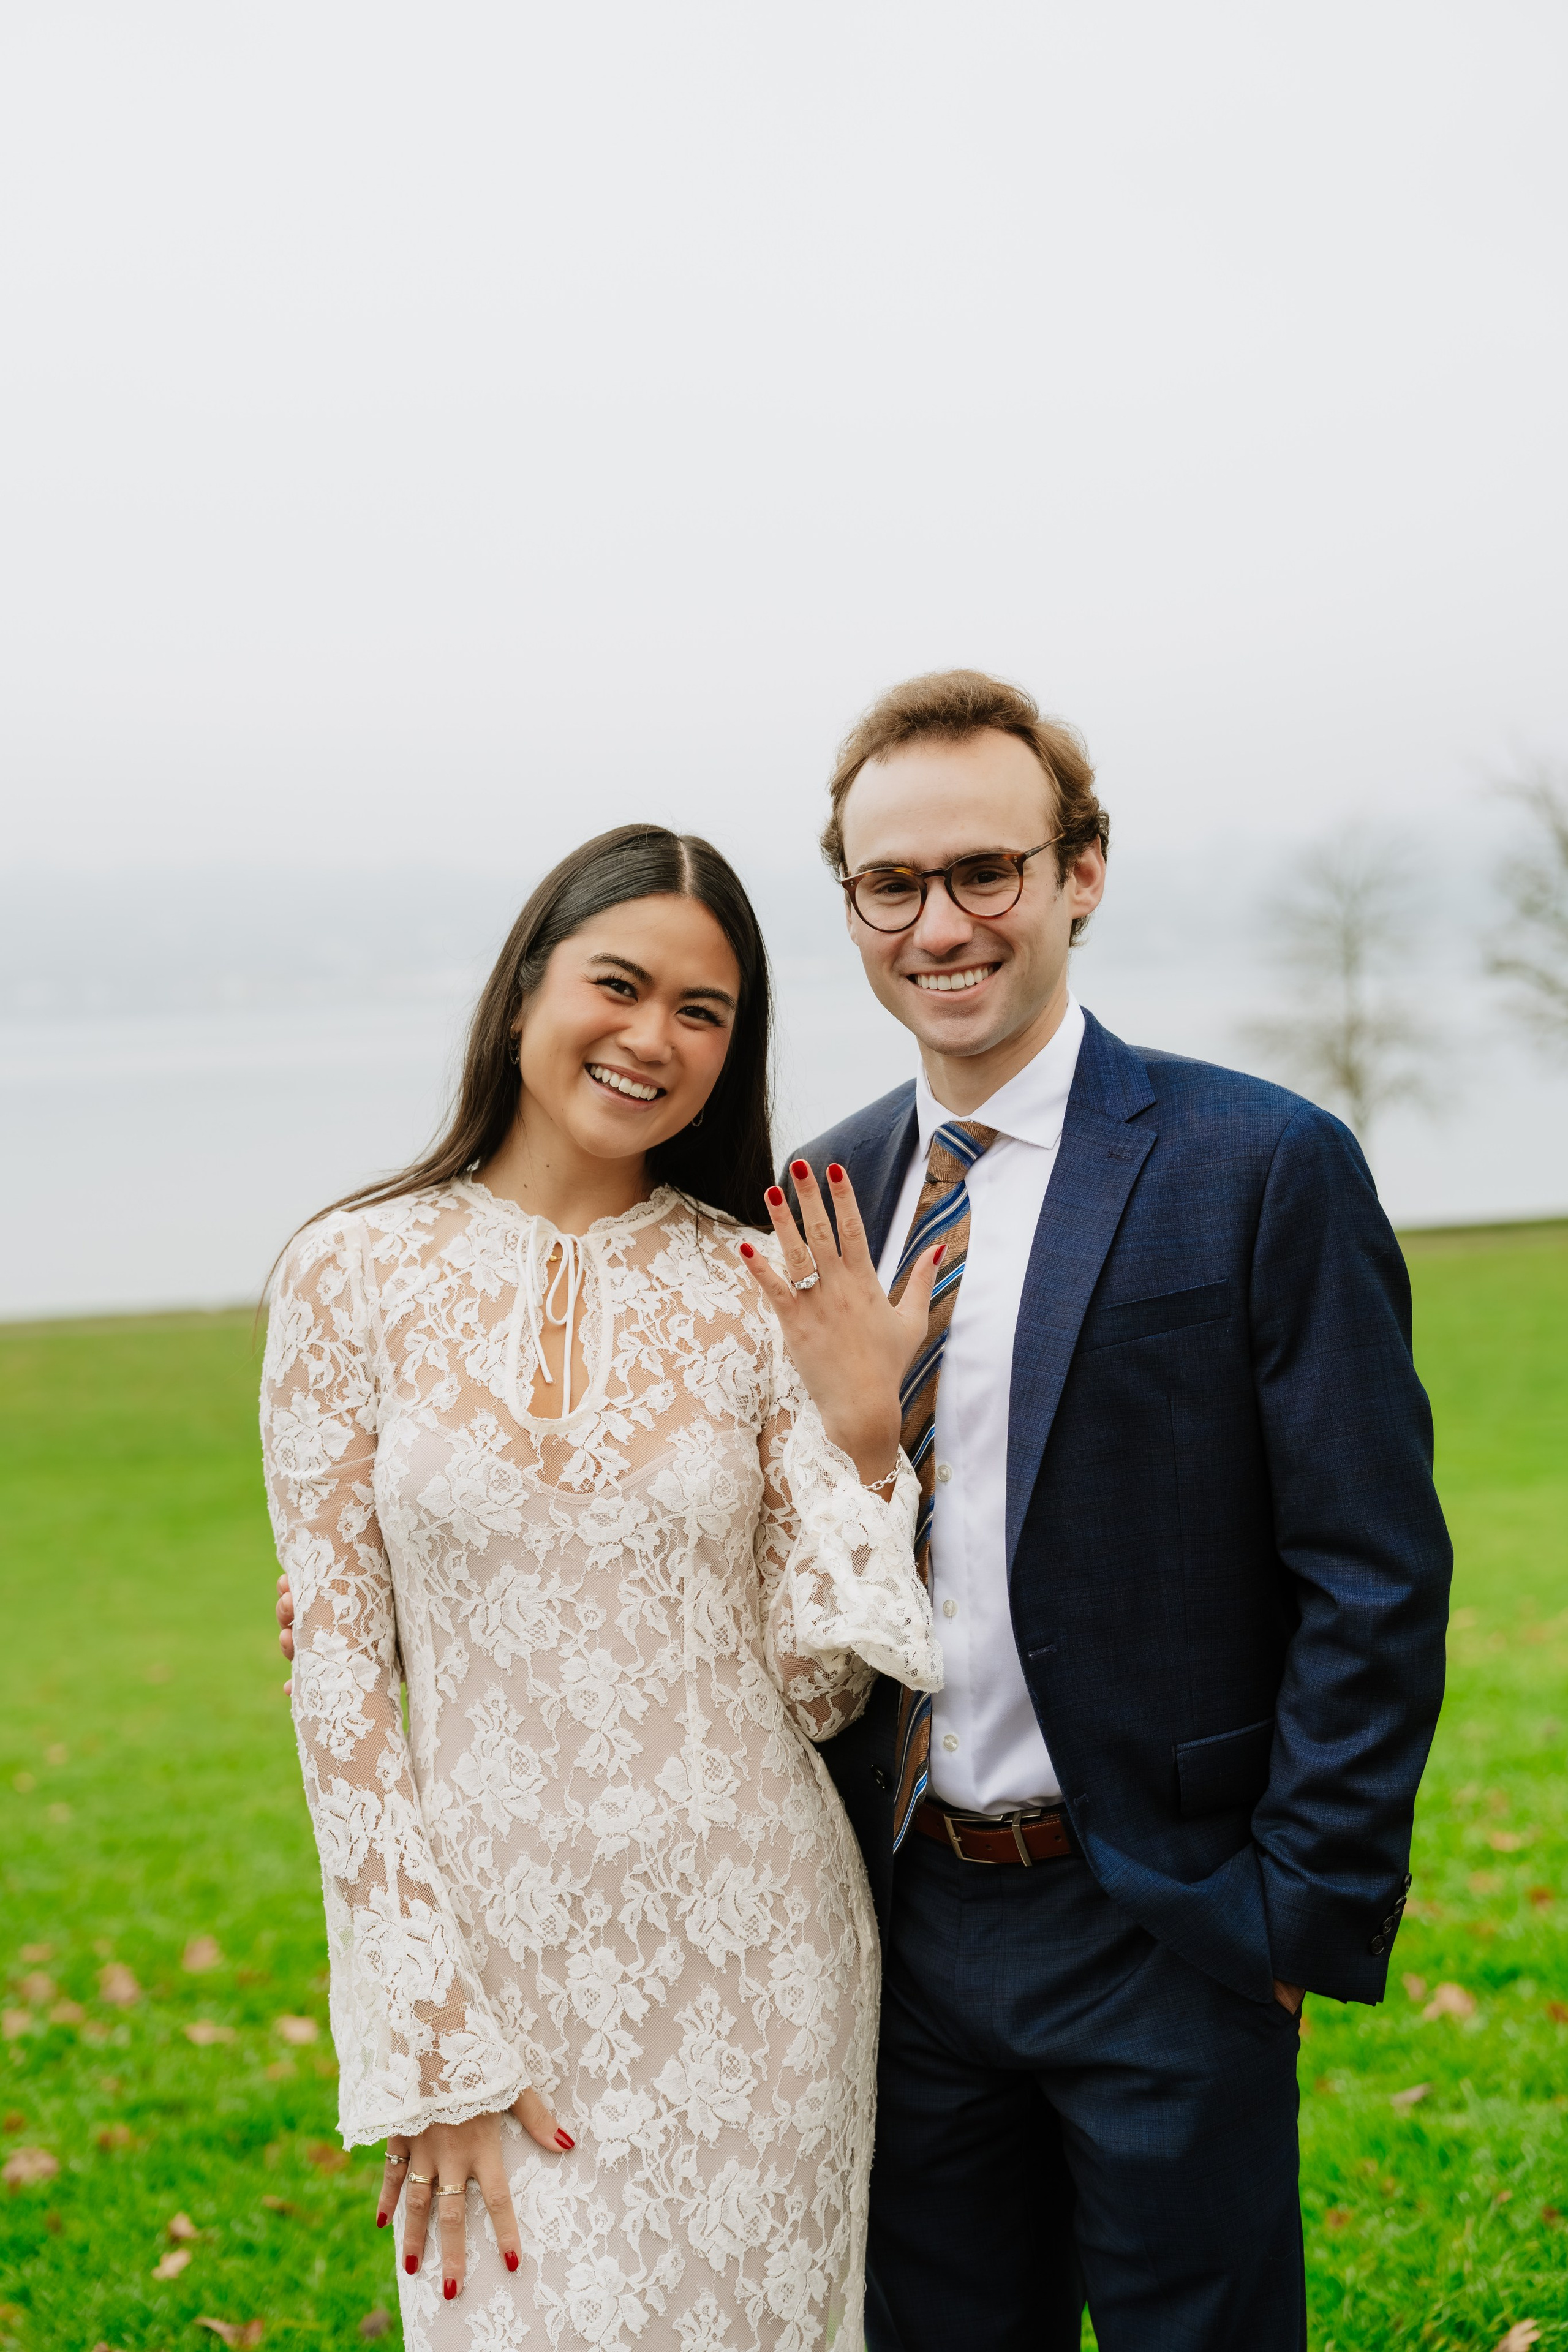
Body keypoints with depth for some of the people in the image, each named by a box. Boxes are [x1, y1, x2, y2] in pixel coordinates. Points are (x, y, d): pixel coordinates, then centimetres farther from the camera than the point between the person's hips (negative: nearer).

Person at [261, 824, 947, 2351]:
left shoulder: (762, 1295, -2)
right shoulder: (355, 1274, -5)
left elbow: (814, 1683, -1)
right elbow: (340, 1666, -4)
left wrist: (860, 1432, -14)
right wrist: (427, 2040, -7)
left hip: (752, 1951, 1)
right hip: (486, 1937, -1)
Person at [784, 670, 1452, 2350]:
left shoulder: (1263, 1170, -11)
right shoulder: (824, 1190, 4)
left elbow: (1376, 1579, -11)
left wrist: (1306, 1913, -12)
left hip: (1161, 1932, -4)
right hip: (905, 1920, 5)